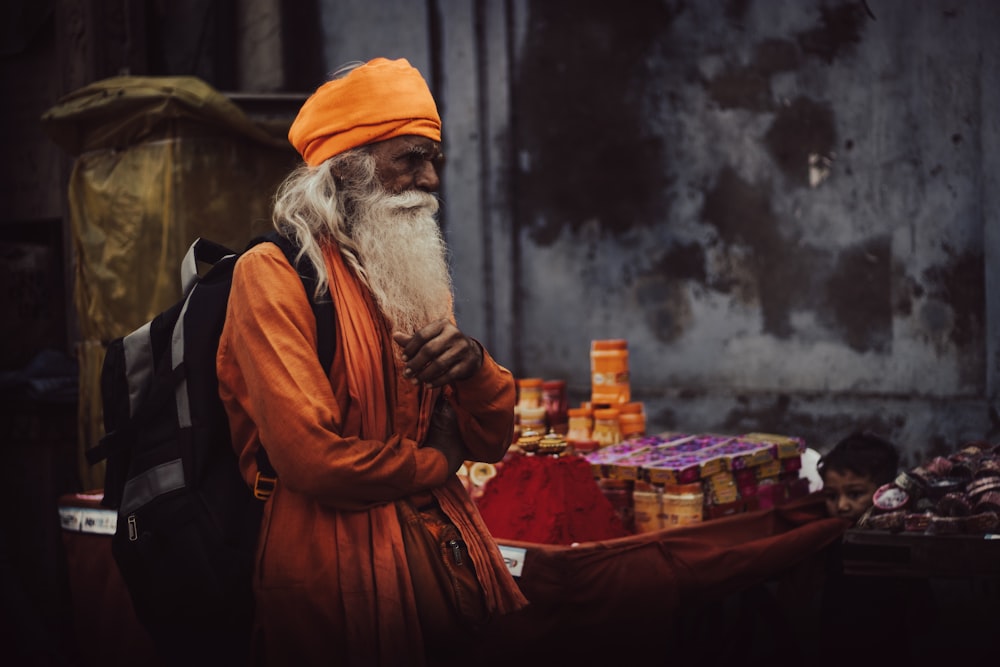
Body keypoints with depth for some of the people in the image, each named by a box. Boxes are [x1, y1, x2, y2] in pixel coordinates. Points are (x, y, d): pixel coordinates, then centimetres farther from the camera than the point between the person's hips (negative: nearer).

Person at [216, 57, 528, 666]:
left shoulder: (416, 277, 15)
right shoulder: (273, 273, -10)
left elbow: (492, 442, 11)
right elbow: (312, 457, -22)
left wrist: (473, 364, -12)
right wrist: (436, 460, -4)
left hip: (454, 554, 7)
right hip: (345, 568, -7)